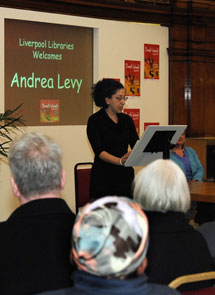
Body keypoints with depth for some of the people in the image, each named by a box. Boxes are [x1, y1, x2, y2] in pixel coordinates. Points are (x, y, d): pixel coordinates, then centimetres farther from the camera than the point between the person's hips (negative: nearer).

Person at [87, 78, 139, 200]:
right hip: (103, 176, -4)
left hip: (125, 175, 4)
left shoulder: (127, 120, 11)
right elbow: (99, 151, -14)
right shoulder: (95, 120, -4)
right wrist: (120, 161, -30)